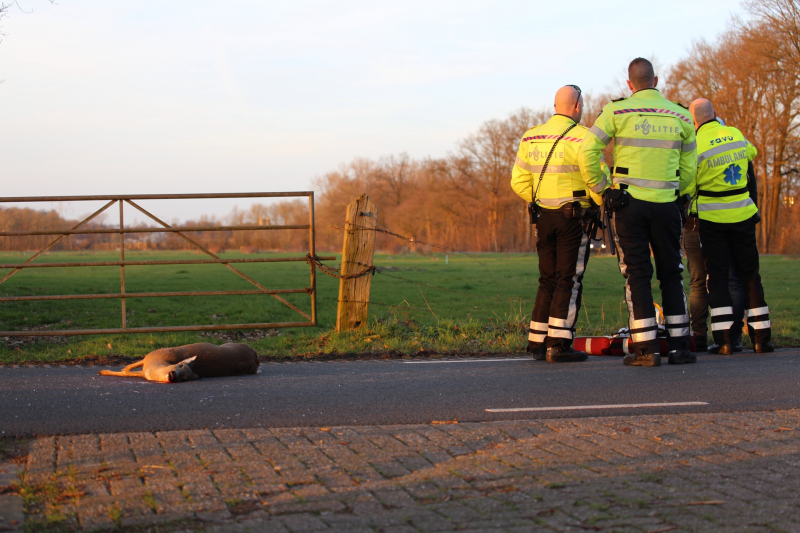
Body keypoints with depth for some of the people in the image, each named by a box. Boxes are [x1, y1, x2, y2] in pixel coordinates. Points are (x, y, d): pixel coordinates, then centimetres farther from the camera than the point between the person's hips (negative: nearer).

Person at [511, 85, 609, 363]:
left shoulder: (531, 137, 8)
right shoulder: (582, 137, -11)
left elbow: (519, 181, 9)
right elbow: (596, 178, -14)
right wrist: (605, 202, 4)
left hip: (543, 216, 6)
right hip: (574, 216, -6)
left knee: (548, 280, 14)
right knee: (569, 280, -1)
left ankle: (537, 342, 13)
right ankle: (558, 345, -5)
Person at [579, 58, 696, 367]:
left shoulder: (617, 111, -3)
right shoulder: (681, 116, 6)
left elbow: (588, 154, -6)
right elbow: (689, 169, 10)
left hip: (629, 203, -2)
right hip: (666, 205, 2)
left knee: (637, 274, 2)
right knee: (671, 274, 12)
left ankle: (646, 348, -3)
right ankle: (679, 346, 12)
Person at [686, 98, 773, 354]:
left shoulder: (696, 145, -12)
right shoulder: (736, 134, 2)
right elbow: (751, 153, 24)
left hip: (711, 218, -3)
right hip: (742, 215, 3)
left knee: (717, 277, 3)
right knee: (750, 276, 11)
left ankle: (725, 340, -5)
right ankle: (761, 337, 11)